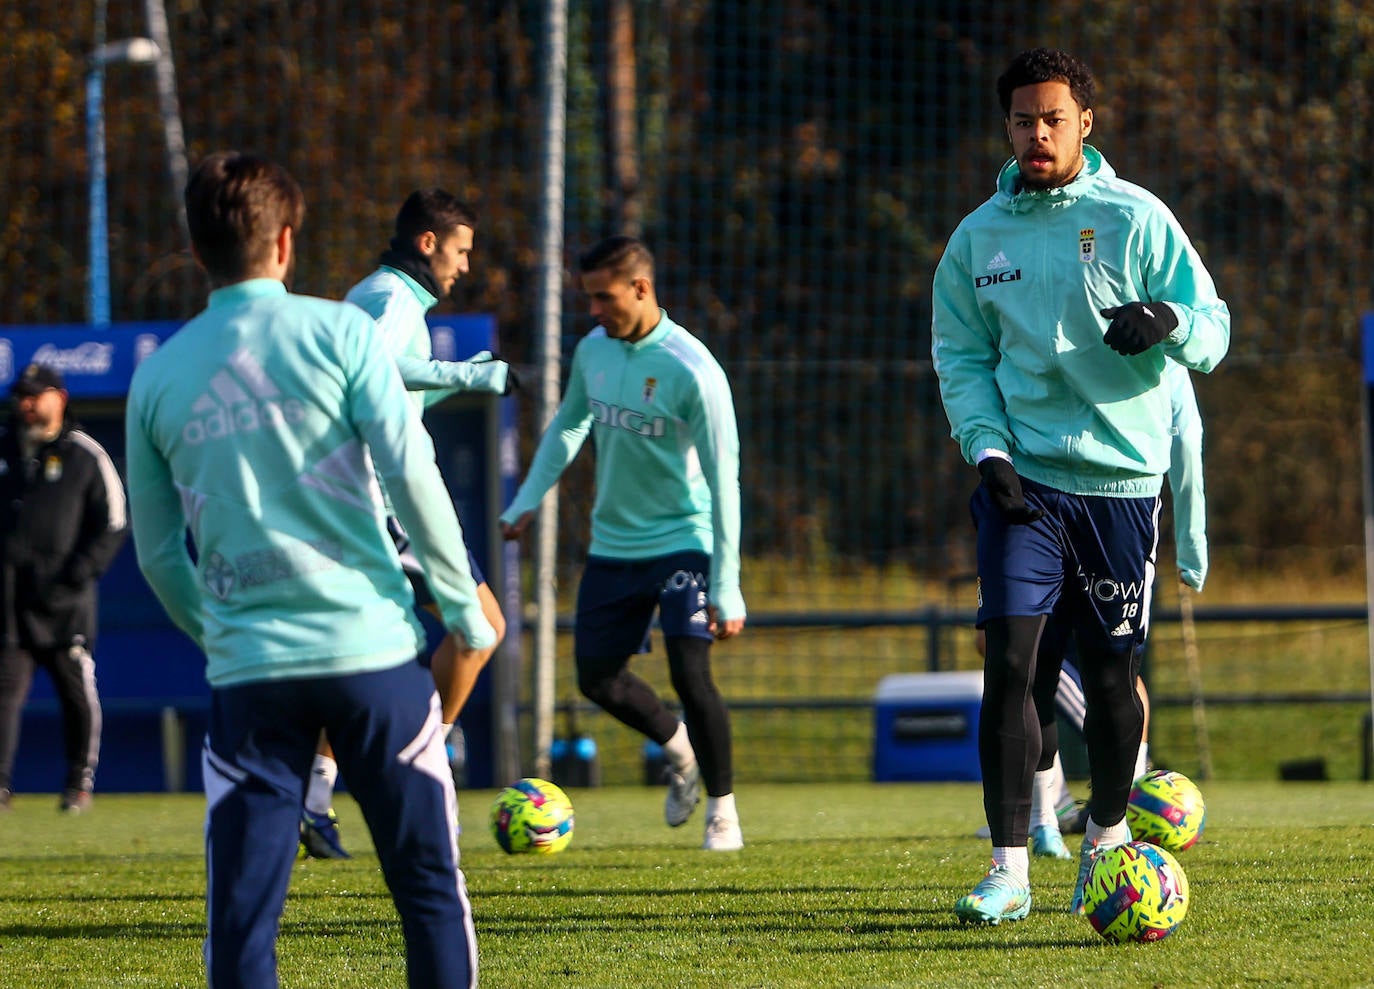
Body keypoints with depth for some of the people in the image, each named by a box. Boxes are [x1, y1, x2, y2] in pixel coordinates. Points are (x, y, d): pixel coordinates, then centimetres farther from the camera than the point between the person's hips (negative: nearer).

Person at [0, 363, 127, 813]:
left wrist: (75, 577, -9)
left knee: (77, 691, 1)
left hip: (65, 598, -2)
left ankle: (80, 780, 14)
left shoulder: (85, 455, 3)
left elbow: (113, 525, 2)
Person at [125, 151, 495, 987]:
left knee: (242, 909, 3)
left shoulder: (159, 377, 8)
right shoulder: (338, 332, -2)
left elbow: (158, 553, 15)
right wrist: (462, 602, 2)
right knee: (429, 885, 7)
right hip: (371, 646, -2)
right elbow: (411, 473, -9)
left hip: (247, 669, 2)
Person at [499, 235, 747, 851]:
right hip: (613, 541, 6)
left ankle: (722, 811, 0)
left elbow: (723, 477, -18)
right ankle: (679, 749, 34)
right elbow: (569, 424, 19)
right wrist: (528, 499, 9)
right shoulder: (593, 350, 0)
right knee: (597, 677, 7)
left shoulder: (690, 371, -19)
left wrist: (725, 587, -20)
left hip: (683, 539, -6)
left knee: (689, 673, -16)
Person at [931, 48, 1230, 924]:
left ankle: (1108, 837, 30)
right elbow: (961, 358, 9)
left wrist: (1167, 320, -26)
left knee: (1112, 670, 7)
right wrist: (986, 449, -8)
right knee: (1009, 658, -12)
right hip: (1022, 478, 1)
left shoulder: (1135, 218, -1)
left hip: (1120, 477, -1)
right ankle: (1010, 871, -11)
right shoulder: (979, 236, 6)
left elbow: (1213, 328, -3)